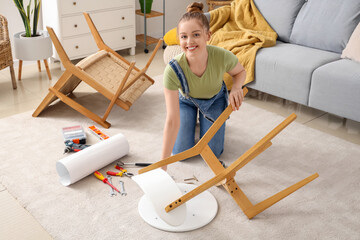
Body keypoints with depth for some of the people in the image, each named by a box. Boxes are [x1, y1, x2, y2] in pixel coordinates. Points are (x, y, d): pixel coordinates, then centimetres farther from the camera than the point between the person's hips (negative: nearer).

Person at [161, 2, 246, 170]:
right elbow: (172, 121, -37)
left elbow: (240, 72, -9)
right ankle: (192, 120, 26)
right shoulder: (173, 70, -40)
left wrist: (236, 87, -34)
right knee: (181, 152, -3)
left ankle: (205, 120, 28)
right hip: (186, 100, 0)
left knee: (212, 153, -3)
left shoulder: (223, 57, -37)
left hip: (215, 99, 1)